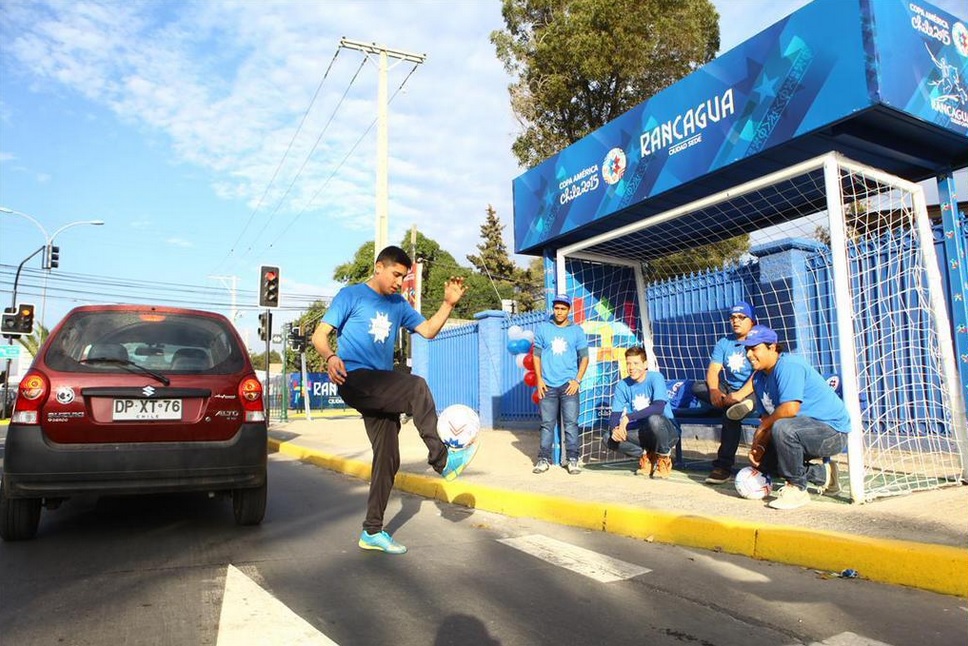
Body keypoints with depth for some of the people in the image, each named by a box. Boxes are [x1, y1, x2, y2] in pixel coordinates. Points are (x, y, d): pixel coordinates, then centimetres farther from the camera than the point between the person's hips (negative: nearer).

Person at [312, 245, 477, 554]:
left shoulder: (398, 304, 16)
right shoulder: (351, 295, 0)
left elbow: (428, 330, 14)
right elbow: (319, 334, -6)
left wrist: (448, 303, 0)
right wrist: (330, 357, -27)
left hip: (380, 389, 7)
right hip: (354, 380, -7)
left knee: (388, 458, 3)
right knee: (416, 387, -29)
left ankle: (372, 531, 15)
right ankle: (442, 460, -17)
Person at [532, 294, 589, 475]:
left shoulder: (577, 331, 7)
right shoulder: (543, 328, 8)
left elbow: (584, 357, 7)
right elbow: (537, 355, 9)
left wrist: (577, 380, -4)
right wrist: (539, 379, 0)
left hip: (568, 385, -1)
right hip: (548, 385, 1)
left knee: (571, 423, -3)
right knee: (547, 424, 4)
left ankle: (573, 459, 4)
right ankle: (544, 459, 11)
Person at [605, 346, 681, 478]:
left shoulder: (655, 378, -15)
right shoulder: (623, 386, -2)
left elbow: (659, 407, -31)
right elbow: (615, 415, -7)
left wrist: (628, 417, -36)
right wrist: (614, 429, -30)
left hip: (668, 431, -4)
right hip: (644, 433, 4)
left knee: (654, 419, -37)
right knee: (609, 438, -17)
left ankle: (664, 458, -8)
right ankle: (646, 455, 6)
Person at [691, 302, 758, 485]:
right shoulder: (724, 343, 13)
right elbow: (713, 370, 0)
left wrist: (741, 394, -32)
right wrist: (714, 391, -22)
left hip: (754, 393, -6)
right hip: (729, 391, 6)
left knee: (731, 413, -34)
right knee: (698, 387, -16)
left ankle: (723, 466, -31)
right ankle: (738, 405, -31)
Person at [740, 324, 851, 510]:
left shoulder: (788, 366, -22)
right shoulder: (759, 378, 7)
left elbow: (790, 409, -33)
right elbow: (768, 417, 7)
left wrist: (762, 427, -18)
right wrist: (759, 445, -10)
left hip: (834, 431, -10)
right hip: (809, 431, 10)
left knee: (783, 428, -36)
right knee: (762, 461, 6)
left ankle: (797, 489, -16)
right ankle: (823, 475, 20)